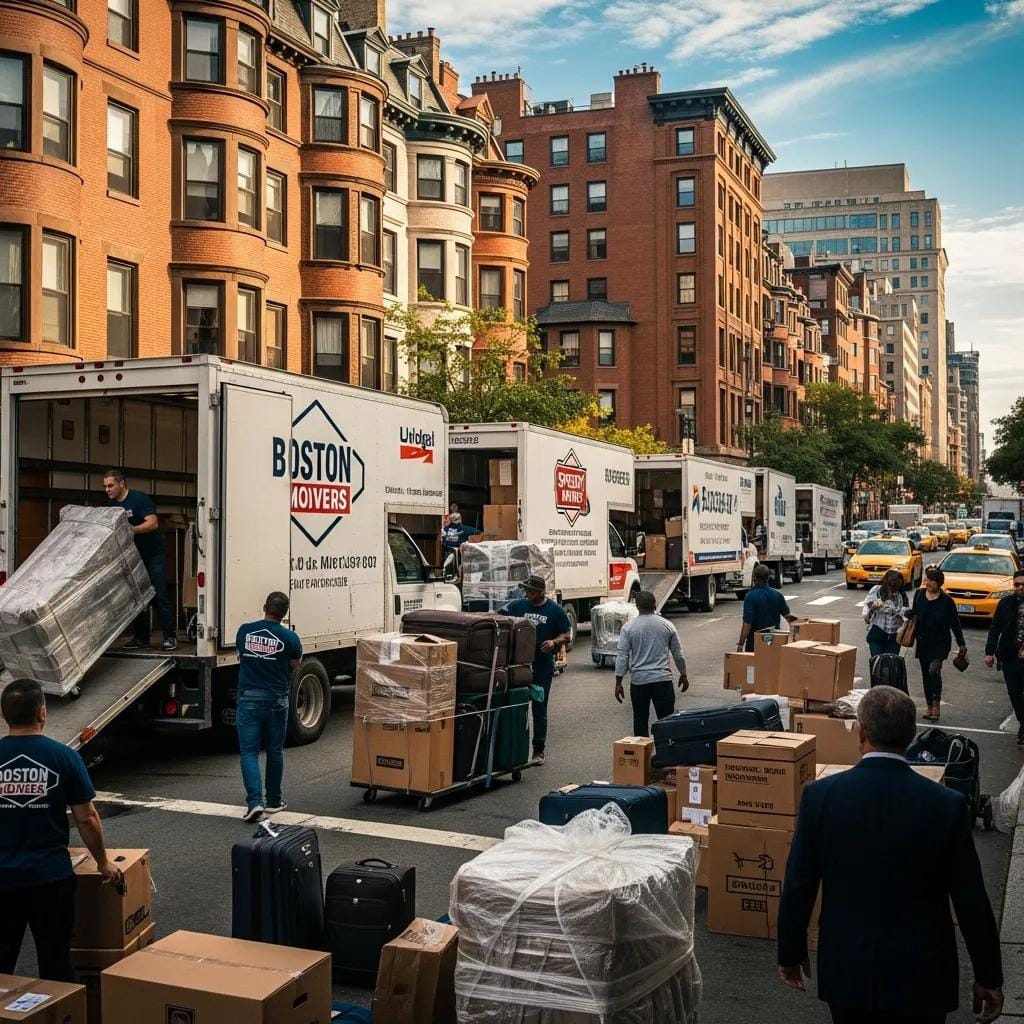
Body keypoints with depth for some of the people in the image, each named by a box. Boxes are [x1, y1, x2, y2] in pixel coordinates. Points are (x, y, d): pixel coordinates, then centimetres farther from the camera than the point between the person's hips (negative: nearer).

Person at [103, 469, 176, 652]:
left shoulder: (140, 499, -14)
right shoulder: (111, 505, 6)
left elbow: (153, 523, -24)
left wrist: (131, 530, -36)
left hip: (153, 555, -7)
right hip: (133, 556, 7)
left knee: (159, 596, -9)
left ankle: (170, 637, -4)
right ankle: (141, 638, 12)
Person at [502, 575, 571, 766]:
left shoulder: (554, 610, -1)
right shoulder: (517, 605, 3)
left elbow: (567, 635, 3)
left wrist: (554, 642, -16)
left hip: (543, 667, -1)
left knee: (539, 709, 5)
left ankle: (538, 750, 14)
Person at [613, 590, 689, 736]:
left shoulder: (628, 627, -2)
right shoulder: (667, 625, 3)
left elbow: (622, 657, -4)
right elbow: (678, 654, 9)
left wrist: (618, 683, 1)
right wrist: (683, 675, 22)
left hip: (638, 681, 0)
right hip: (663, 680, 0)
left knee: (640, 720, 10)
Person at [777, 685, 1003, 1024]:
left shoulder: (819, 795, -13)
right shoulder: (948, 805, -15)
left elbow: (798, 887, -6)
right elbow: (972, 902, -8)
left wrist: (790, 953, 9)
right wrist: (989, 977, 5)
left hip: (845, 971, 1)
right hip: (919, 976, -1)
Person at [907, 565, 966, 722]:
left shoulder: (946, 601, -9)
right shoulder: (919, 594, 2)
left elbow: (955, 623, -3)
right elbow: (913, 613, 17)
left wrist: (961, 644, -1)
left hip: (940, 643, -5)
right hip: (923, 643, 5)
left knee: (934, 670, -23)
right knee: (926, 675, 10)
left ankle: (936, 704, -12)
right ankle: (930, 708, 20)